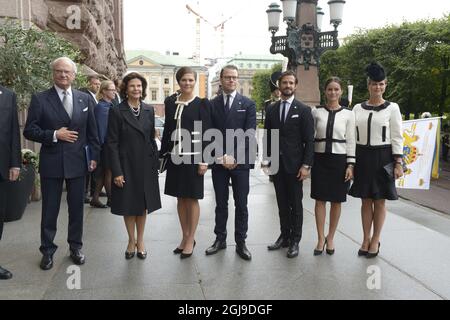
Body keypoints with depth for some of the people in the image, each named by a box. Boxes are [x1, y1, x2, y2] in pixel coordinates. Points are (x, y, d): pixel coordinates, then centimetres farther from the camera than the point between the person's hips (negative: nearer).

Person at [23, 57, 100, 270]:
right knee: (50, 209, 8)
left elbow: (92, 131, 8)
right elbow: (29, 130, -4)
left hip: (78, 162, 2)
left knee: (76, 208, 12)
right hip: (51, 163, -2)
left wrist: (94, 156, 4)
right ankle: (47, 250, 23)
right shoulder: (40, 99, -2)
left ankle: (75, 247, 28)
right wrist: (54, 135, -17)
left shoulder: (85, 99, 5)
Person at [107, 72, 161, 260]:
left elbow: (152, 139, 9)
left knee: (143, 204, 11)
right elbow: (112, 143, -8)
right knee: (128, 205, 8)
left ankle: (140, 241, 26)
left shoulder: (149, 110, 5)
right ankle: (131, 240, 26)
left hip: (146, 165, 3)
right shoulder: (116, 112, -6)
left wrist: (155, 164, 5)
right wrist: (117, 171, -13)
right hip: (126, 165, -3)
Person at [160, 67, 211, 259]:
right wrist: (163, 154, 8)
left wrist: (203, 160, -12)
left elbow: (206, 133, -7)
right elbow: (167, 130, 11)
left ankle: (190, 239, 17)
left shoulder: (202, 104, -3)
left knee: (192, 198, 4)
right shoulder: (170, 103, 9)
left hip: (193, 156, -4)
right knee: (180, 198, 11)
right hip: (175, 156, 4)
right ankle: (185, 237, 25)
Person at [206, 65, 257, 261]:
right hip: (218, 162, 1)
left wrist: (234, 157, -13)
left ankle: (241, 242, 16)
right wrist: (222, 157, -10)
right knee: (221, 204, 11)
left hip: (240, 162, -1)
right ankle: (220, 239, 23)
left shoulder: (248, 104, 2)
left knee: (241, 205, 5)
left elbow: (249, 134, -5)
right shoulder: (212, 104, 6)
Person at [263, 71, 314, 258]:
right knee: (282, 203, 11)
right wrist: (266, 159, 3)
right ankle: (284, 236, 22)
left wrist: (306, 165, -12)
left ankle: (295, 241, 15)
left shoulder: (303, 110, -3)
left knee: (296, 204, 5)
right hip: (276, 165, 4)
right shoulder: (272, 109, 9)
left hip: (295, 165, -3)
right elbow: (267, 136, 12)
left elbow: (309, 140, -6)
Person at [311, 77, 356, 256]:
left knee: (336, 201, 6)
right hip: (320, 159, 0)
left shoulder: (348, 114, 2)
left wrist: (350, 165, -5)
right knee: (320, 200, 2)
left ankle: (330, 238, 21)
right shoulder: (316, 112, 3)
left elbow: (351, 141, 2)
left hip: (339, 159, 0)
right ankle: (320, 239, 13)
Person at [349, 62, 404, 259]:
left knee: (379, 201, 5)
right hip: (362, 157, 2)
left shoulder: (392, 108, -1)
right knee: (366, 200, 9)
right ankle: (366, 239, 21)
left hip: (383, 158, -2)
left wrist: (398, 163, -8)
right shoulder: (358, 108, 6)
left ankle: (375, 241, 19)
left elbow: (397, 137, -2)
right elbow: (352, 136, 7)